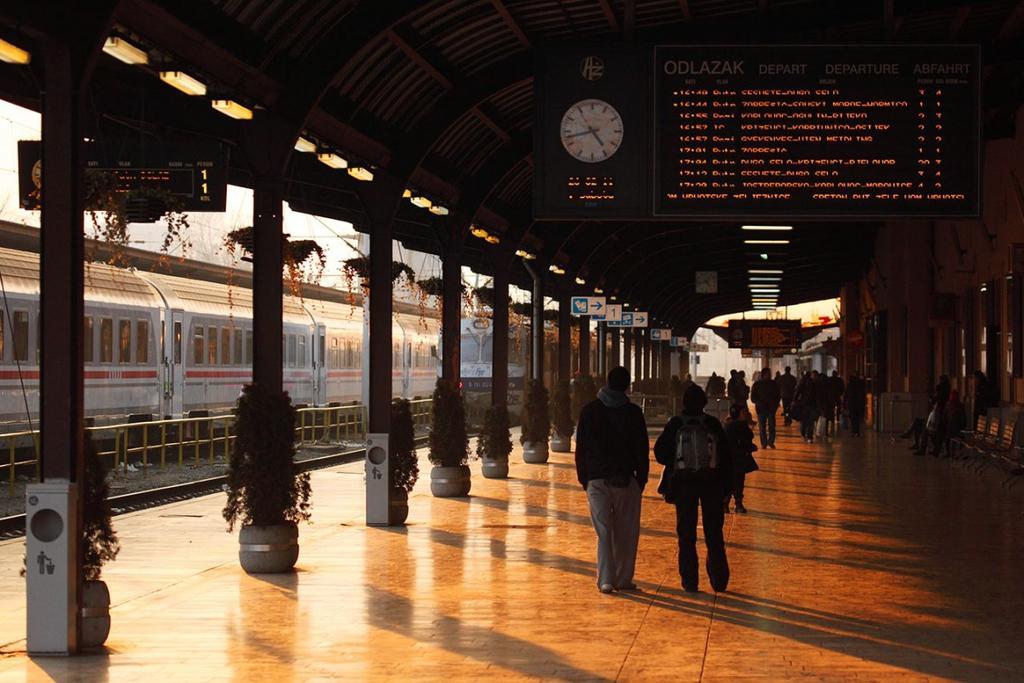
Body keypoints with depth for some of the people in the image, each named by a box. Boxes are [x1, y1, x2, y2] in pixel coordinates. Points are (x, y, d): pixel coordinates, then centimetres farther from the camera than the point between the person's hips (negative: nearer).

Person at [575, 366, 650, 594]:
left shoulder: (589, 410, 2)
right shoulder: (633, 412, -2)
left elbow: (581, 447, 5)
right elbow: (642, 448, 0)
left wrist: (583, 478, 12)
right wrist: (642, 478, 8)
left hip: (597, 479, 1)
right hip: (626, 479, -1)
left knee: (603, 531, 2)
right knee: (626, 532, 8)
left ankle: (606, 579, -7)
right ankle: (623, 579, 10)